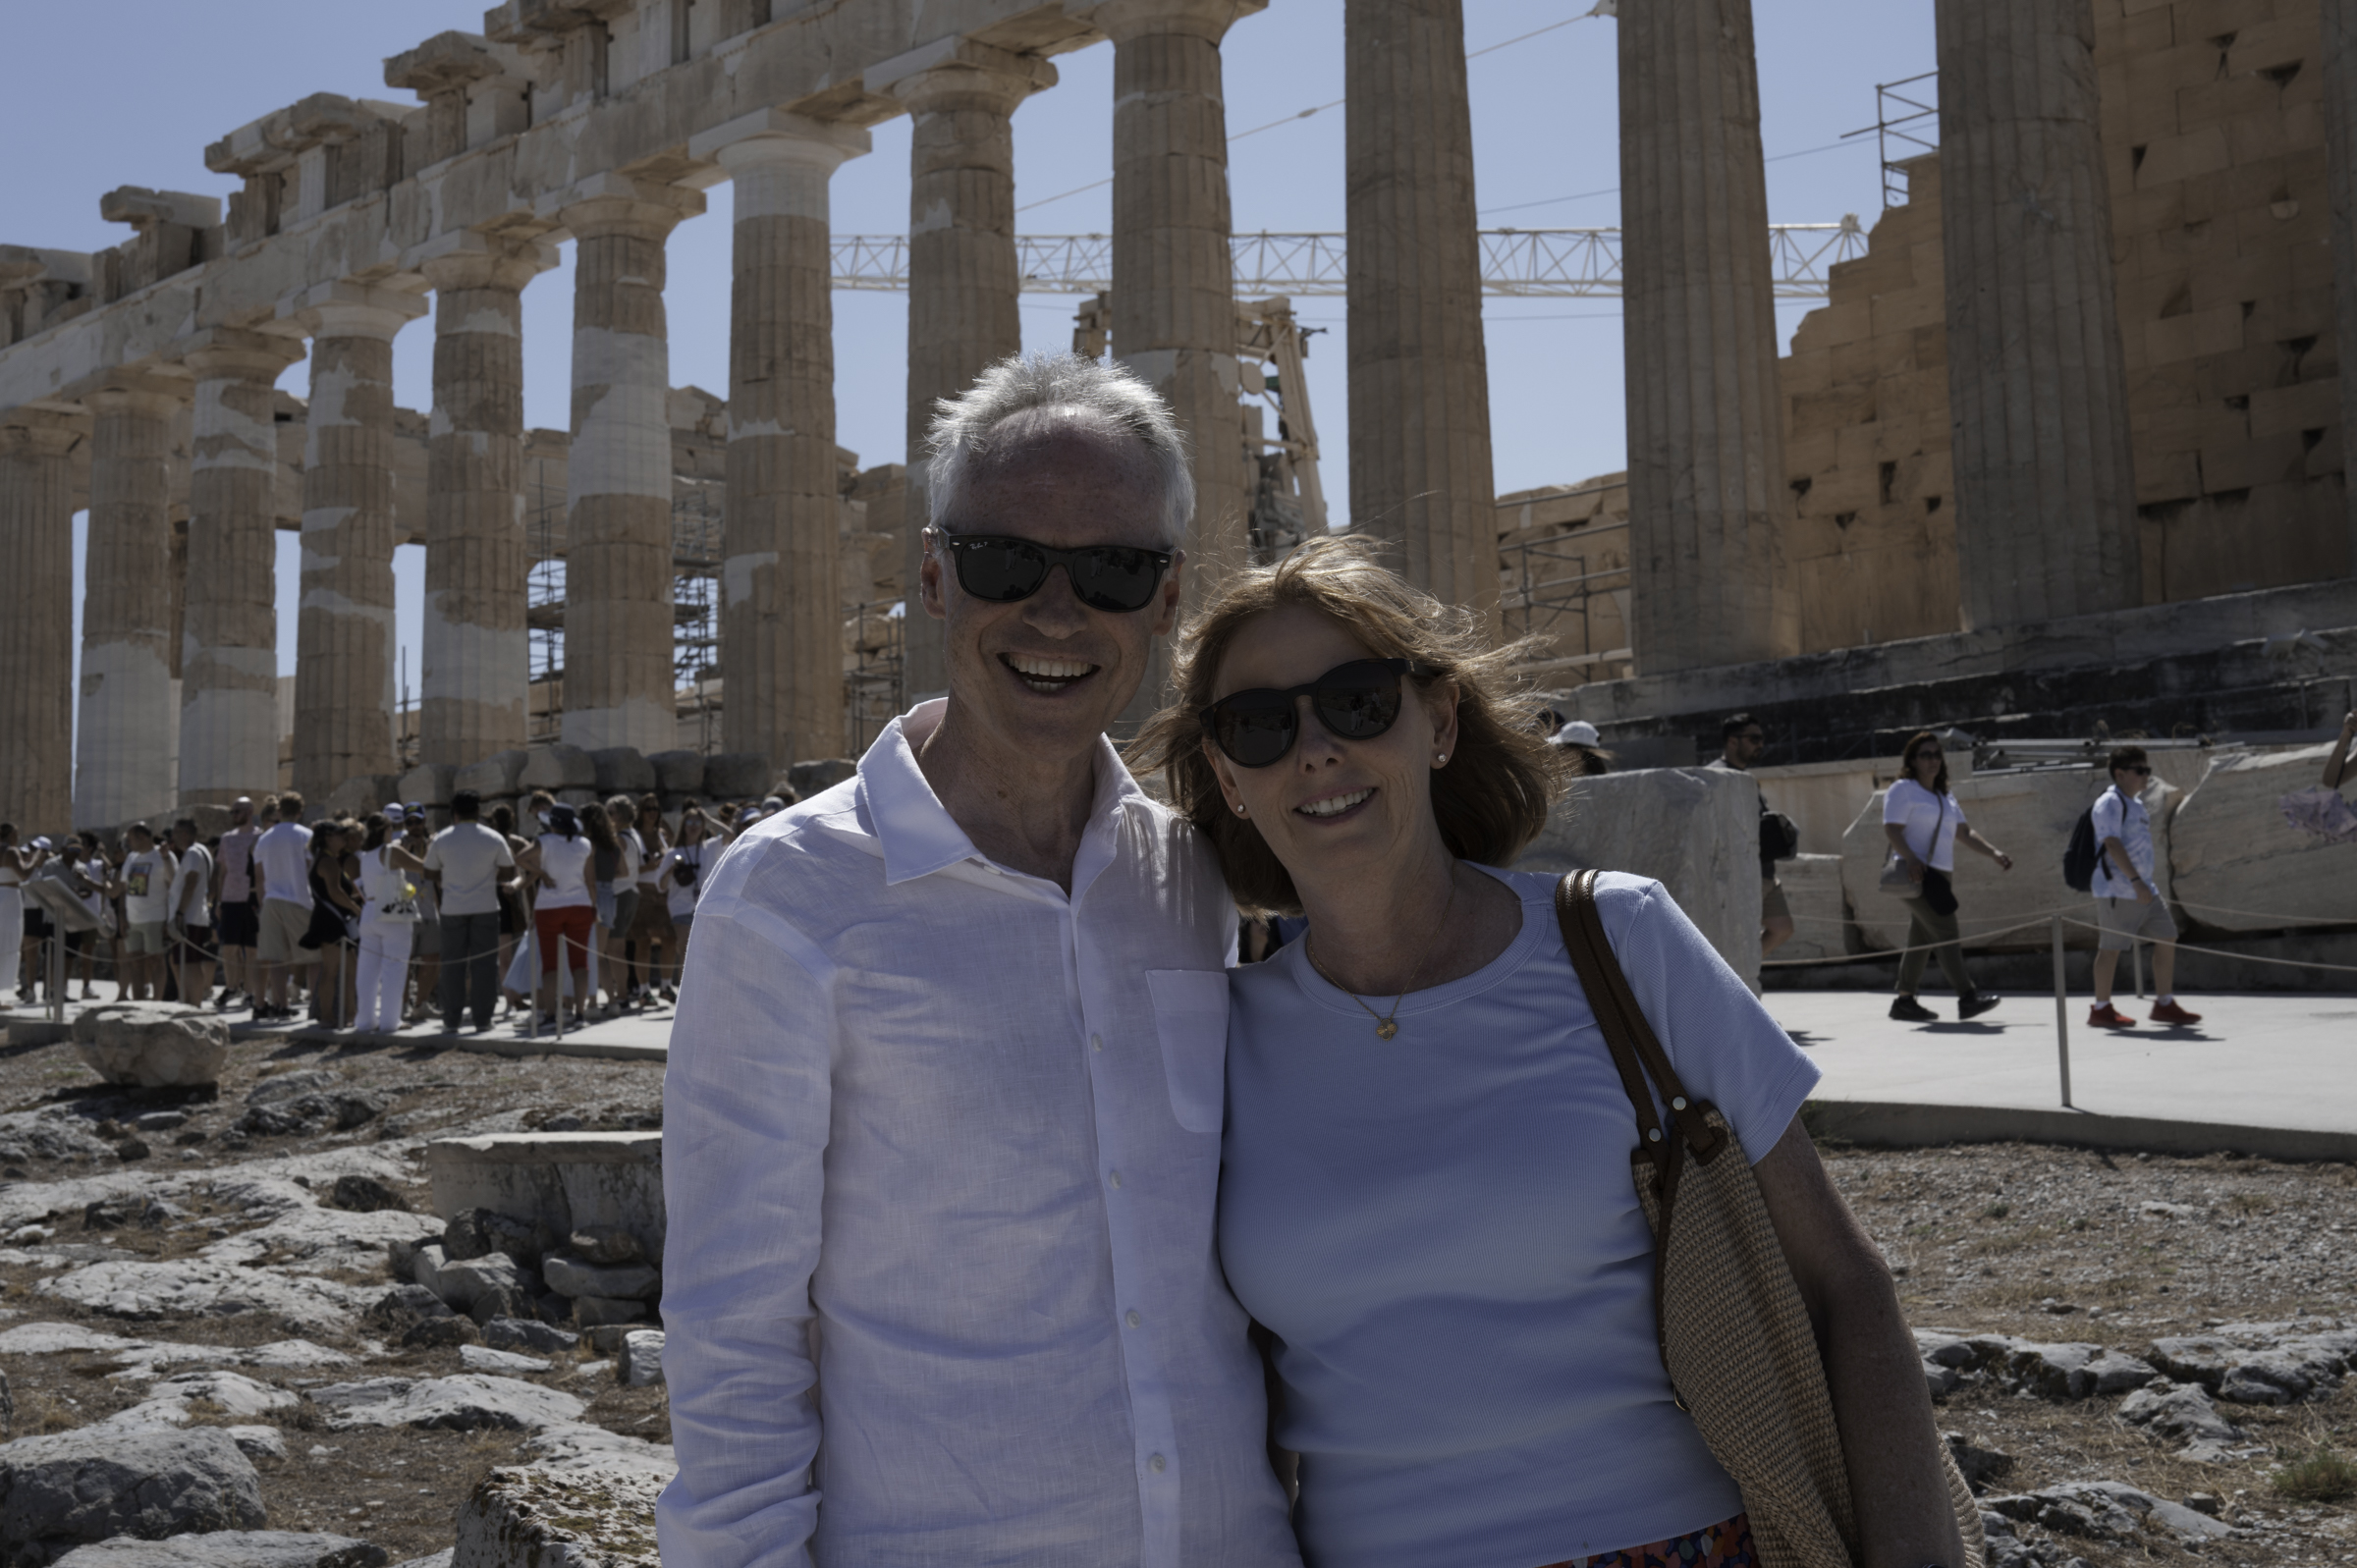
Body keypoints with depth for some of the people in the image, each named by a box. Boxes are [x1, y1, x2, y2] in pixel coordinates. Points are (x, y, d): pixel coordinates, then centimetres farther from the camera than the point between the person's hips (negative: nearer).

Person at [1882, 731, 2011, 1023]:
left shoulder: (1944, 796, 22)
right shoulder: (1903, 789, -3)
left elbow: (1964, 832, 20)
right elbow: (1891, 830, -13)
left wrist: (1994, 853, 7)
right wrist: (1911, 860, -27)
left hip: (1938, 876, 8)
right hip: (1917, 875, -8)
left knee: (1922, 941, 8)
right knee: (1946, 932, -15)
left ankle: (1904, 1001, 12)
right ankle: (1967, 998, -19)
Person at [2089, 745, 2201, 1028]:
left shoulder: (2136, 803, 18)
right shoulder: (2110, 803, -12)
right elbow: (2112, 845, -21)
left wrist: (2143, 883, 23)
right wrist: (2136, 881, -26)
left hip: (2143, 889, 9)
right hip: (2117, 889, -9)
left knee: (2167, 938, 6)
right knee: (2112, 947, -3)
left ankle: (2164, 1004, 13)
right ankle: (2101, 1008, 6)